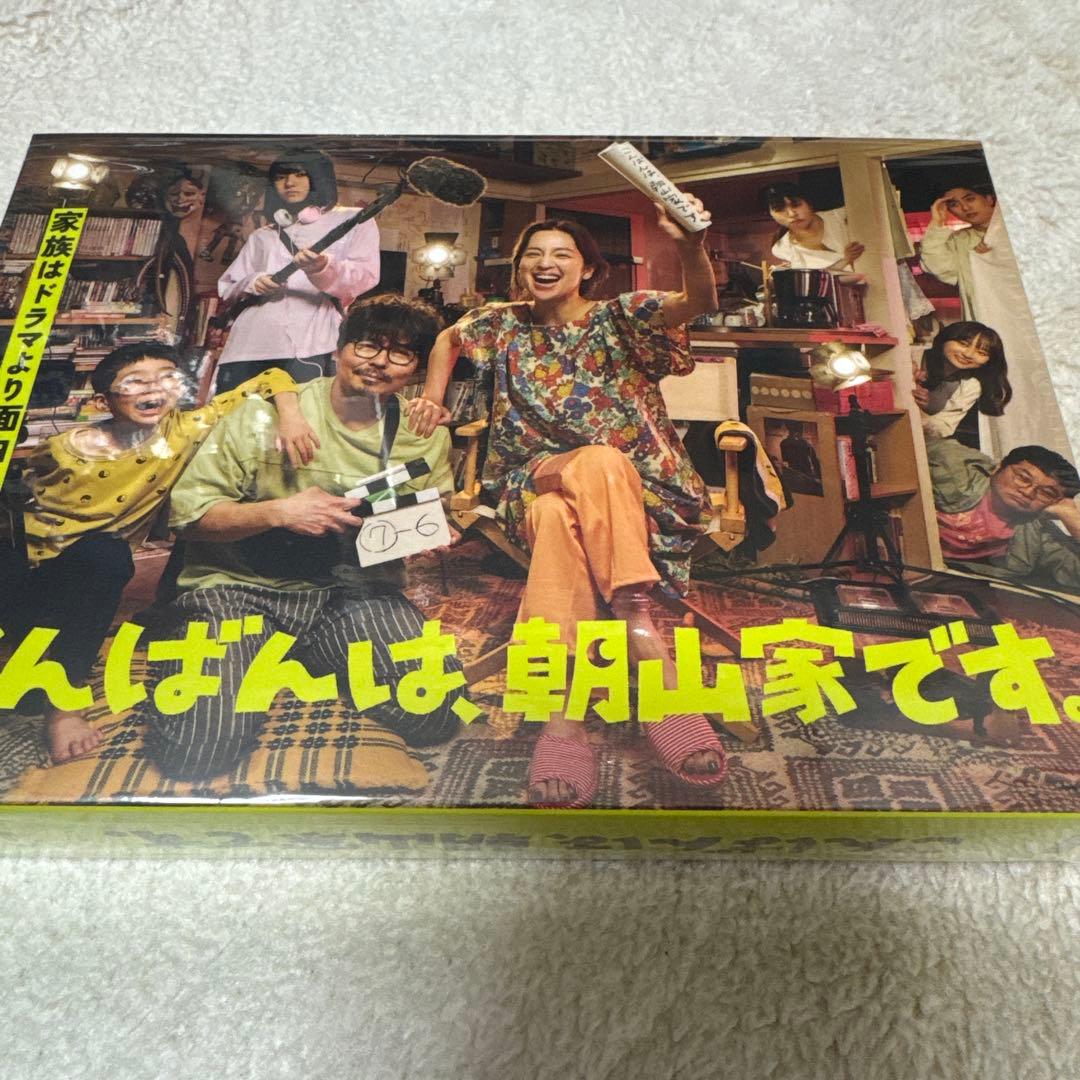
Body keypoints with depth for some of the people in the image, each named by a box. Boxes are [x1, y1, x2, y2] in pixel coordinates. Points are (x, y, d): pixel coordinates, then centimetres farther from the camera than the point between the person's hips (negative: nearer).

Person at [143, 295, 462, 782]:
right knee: (197, 750, -23)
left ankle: (316, 655, 9)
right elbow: (188, 512, -5)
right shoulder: (266, 413, -5)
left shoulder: (426, 437, 5)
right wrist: (279, 512, -20)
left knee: (436, 710, -21)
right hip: (238, 587, -2)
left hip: (349, 592, 3)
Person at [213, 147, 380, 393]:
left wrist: (323, 268, -21)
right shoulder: (262, 236, 27)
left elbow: (365, 280, -1)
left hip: (311, 345, -4)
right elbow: (226, 288, 23)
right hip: (247, 344, 5)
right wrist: (252, 283, 0)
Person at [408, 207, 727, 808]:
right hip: (534, 483, 1)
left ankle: (633, 619, -41)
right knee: (557, 517, -36)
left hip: (635, 487, -1)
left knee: (595, 465, -38)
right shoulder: (505, 323, 13)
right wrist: (433, 396, 12)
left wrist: (690, 245, -36)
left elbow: (700, 302, -14)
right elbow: (449, 339, 31)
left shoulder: (617, 318, 3)